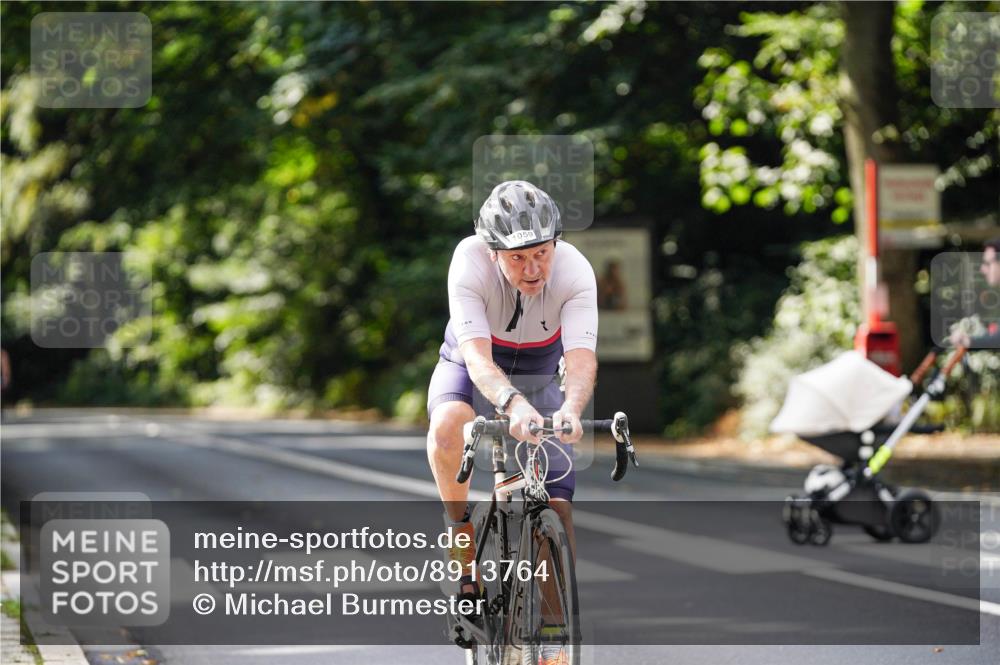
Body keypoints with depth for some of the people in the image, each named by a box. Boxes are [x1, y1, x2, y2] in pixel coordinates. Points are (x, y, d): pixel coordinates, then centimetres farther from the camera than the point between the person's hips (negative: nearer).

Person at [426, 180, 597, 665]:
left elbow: (582, 358, -40)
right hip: (471, 371, -1)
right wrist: (512, 404, -62)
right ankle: (460, 526, -11)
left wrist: (571, 409, -61)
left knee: (558, 503, -10)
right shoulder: (470, 262, -33)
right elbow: (477, 357, -42)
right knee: (449, 425, -37)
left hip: (538, 379, 1)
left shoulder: (574, 271, -29)